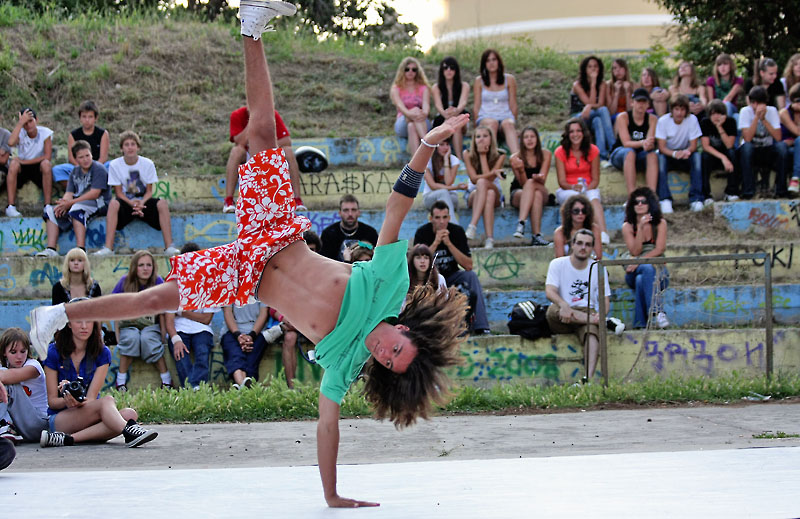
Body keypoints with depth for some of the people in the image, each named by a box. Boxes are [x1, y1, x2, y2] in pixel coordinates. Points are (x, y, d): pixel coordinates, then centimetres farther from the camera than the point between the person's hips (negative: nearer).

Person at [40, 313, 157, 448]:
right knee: (107, 401, -30)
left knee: (129, 414, -28)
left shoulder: (102, 353, 3)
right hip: (59, 419, -3)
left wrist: (79, 402, -30)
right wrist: (67, 401, -26)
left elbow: (91, 397, -6)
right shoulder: (54, 352, -2)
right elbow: (52, 401, -3)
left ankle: (68, 438, -39)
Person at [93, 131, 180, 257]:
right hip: (126, 202, -1)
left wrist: (141, 203, -22)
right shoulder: (115, 165, -5)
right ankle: (108, 247, -38)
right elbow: (119, 192, -4)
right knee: (113, 204, -34)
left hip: (144, 201, 1)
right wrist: (132, 203, -23)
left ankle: (169, 246, -30)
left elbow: (149, 191, -1)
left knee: (162, 204, -29)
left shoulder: (148, 164, -3)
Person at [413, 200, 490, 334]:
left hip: (451, 276, 2)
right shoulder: (422, 233, -14)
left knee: (471, 275, -27)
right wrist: (436, 242, -30)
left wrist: (449, 243, -26)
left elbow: (468, 266, -17)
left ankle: (481, 327, -32)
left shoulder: (457, 231, -10)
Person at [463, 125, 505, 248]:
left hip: (495, 193, 0)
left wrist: (483, 155, -12)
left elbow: (489, 179, -16)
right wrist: (493, 173, -24)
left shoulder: (499, 156, -4)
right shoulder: (468, 154, -3)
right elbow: (473, 178, -12)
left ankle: (473, 226, -49)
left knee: (482, 182, -35)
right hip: (473, 194, 0)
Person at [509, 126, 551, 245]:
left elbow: (542, 180, -8)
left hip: (541, 190, 1)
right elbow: (522, 183, -12)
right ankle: (537, 235, -50)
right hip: (518, 194, -1)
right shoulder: (515, 158, -7)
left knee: (531, 183, -35)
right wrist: (521, 170, -33)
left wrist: (538, 178, -33)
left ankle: (521, 223, -47)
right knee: (536, 195, -36)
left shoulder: (545, 154, -1)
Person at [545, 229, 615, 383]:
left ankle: (589, 376, -53)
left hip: (587, 312, 0)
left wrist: (601, 315, -17)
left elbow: (604, 298, 7)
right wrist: (564, 305, -34)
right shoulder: (558, 264, 3)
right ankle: (596, 320, -31)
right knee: (553, 311, -37)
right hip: (561, 323, 0)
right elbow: (549, 291, -12)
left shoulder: (598, 268, 10)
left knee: (591, 330, -35)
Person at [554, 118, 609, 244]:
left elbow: (595, 179, 2)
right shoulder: (561, 152, -1)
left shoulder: (592, 150, 3)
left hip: (589, 190, 0)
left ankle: (603, 234, -55)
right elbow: (562, 181, -5)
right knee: (575, 196, -37)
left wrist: (587, 189, -19)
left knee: (594, 196, -35)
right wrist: (574, 187, -26)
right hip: (566, 191, 0)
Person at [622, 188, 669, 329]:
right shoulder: (628, 226, 7)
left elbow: (659, 250, -5)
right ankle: (657, 312, -50)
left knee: (641, 280, -35)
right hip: (635, 273, 0)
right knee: (648, 269, -36)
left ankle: (640, 323, -44)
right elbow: (635, 251, -5)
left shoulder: (660, 223, 7)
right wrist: (641, 228, -15)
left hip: (658, 271, 0)